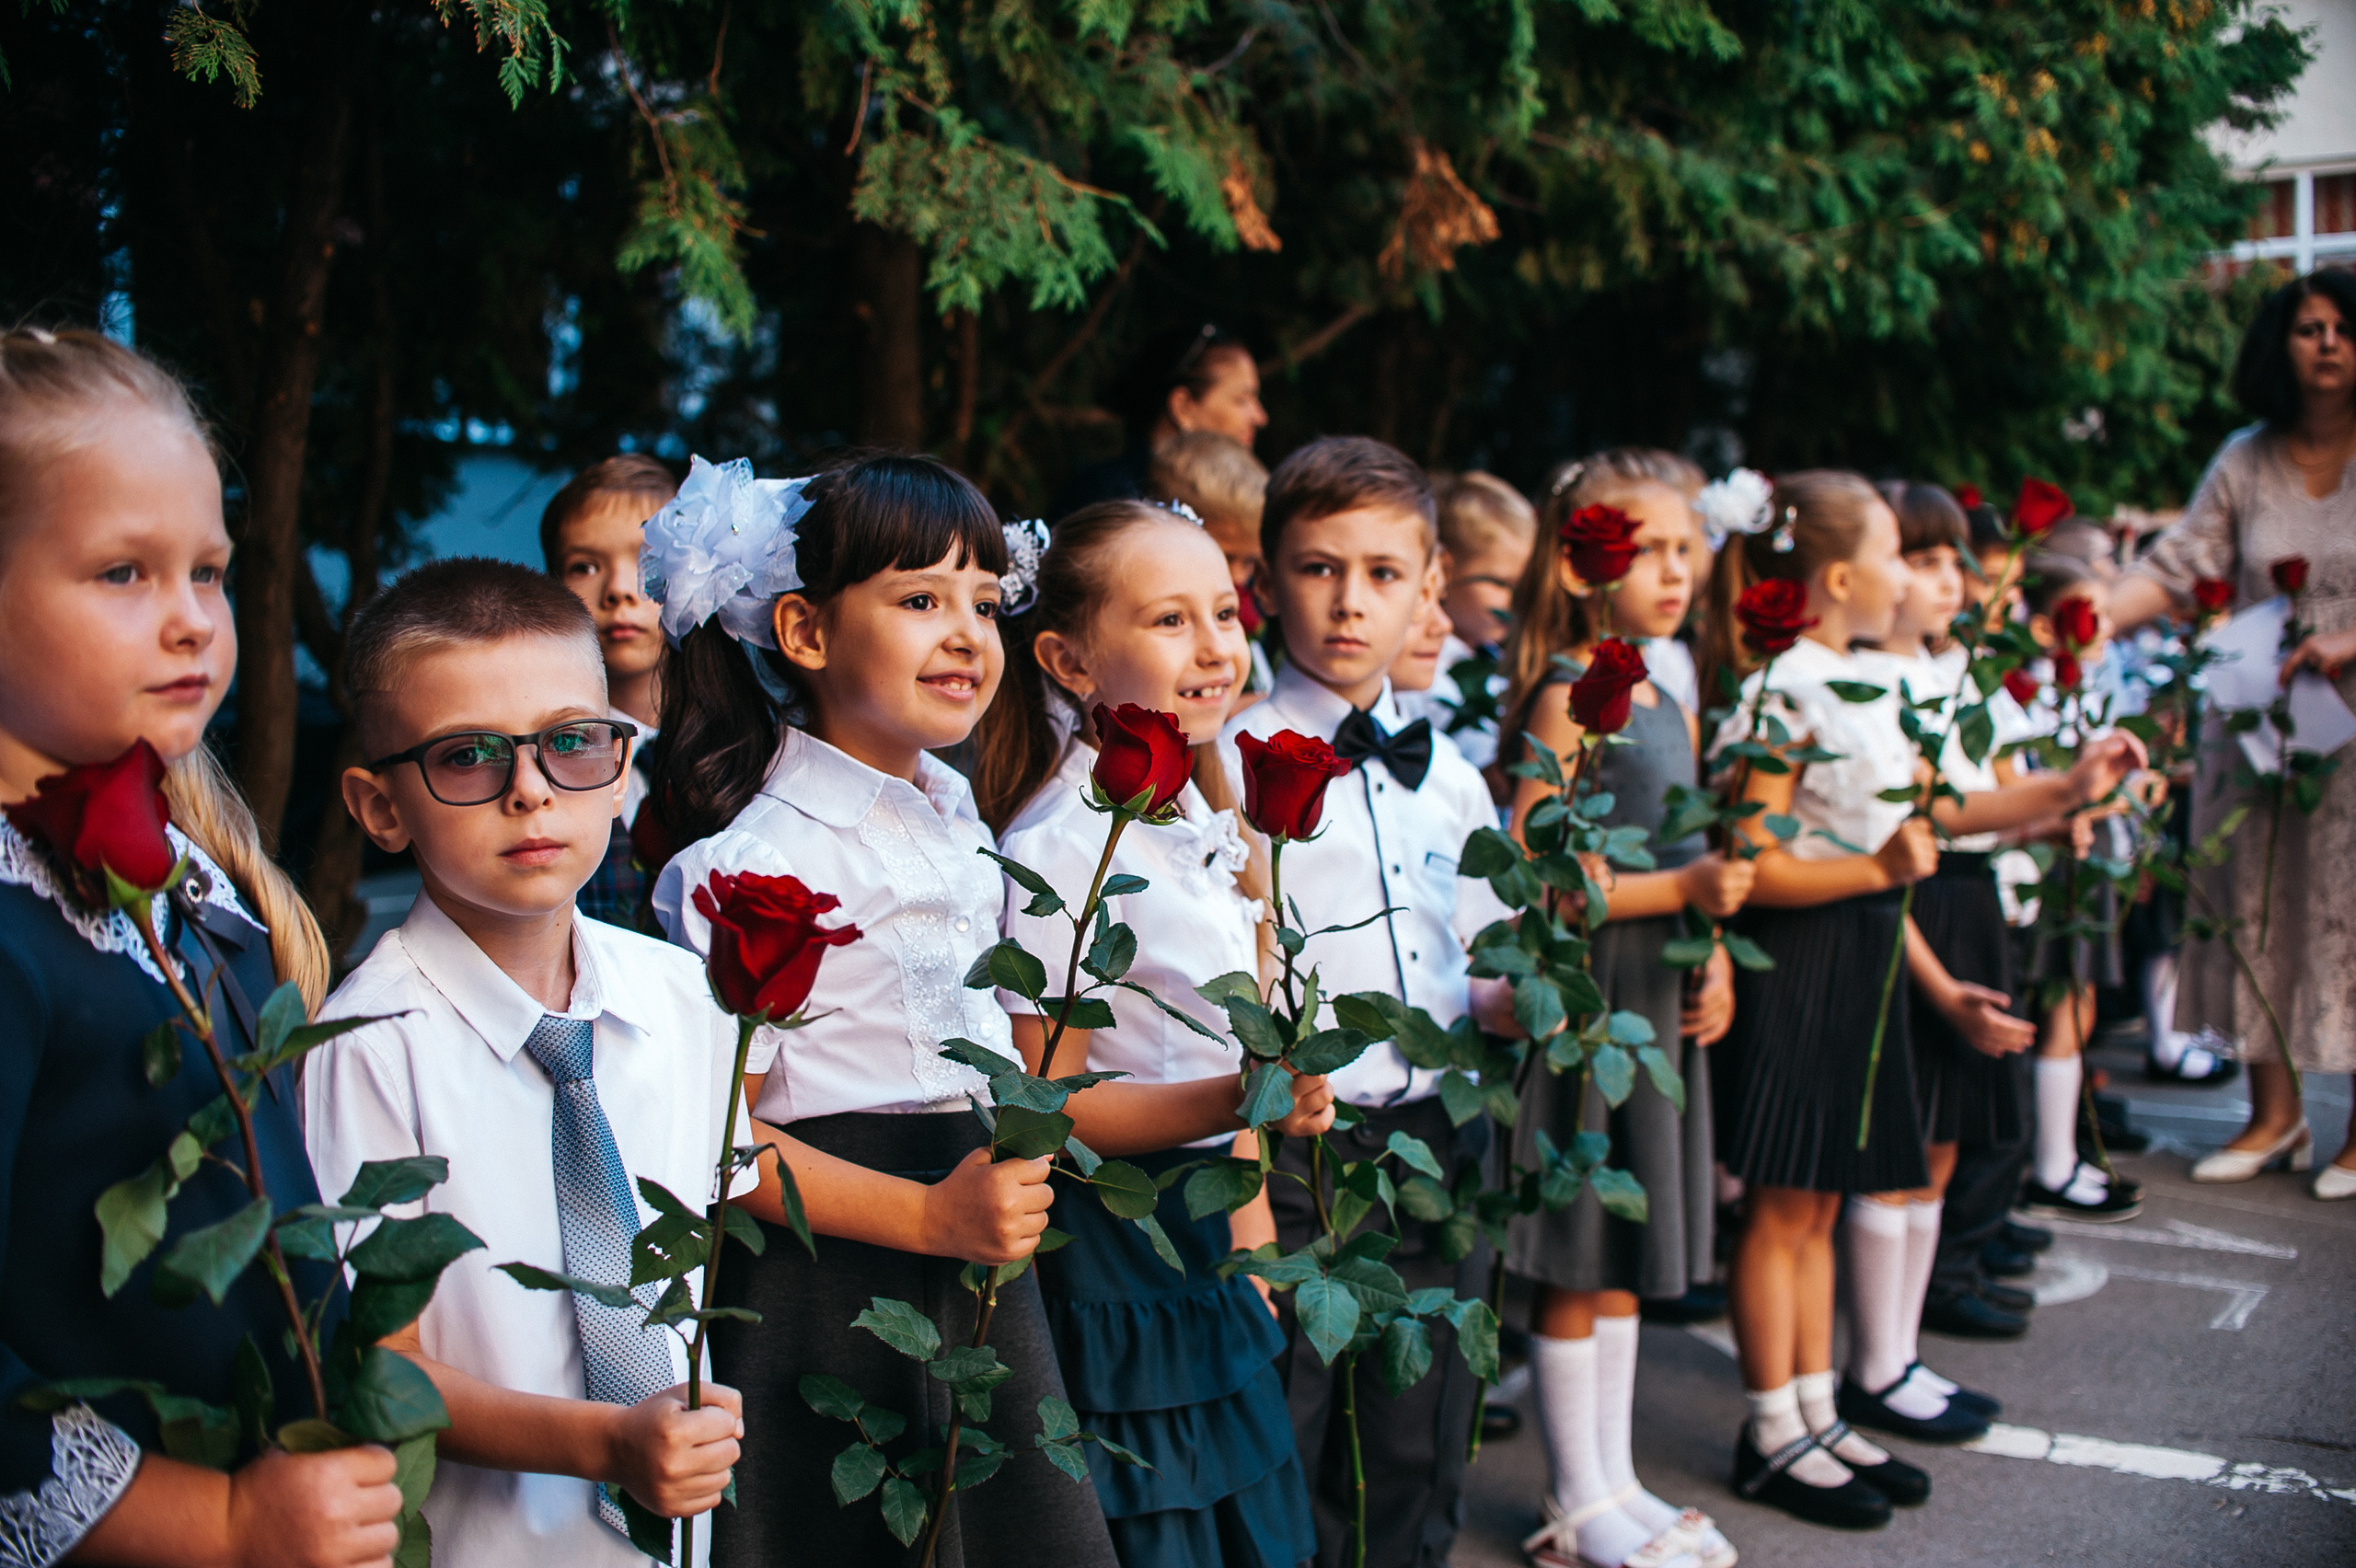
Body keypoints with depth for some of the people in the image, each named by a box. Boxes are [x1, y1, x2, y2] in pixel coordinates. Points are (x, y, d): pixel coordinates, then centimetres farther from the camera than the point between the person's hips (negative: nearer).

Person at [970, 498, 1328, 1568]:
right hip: (1102, 1257, -8)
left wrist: (1251, 1239, 16)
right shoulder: (1061, 850, -19)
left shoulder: (1198, 826, 7)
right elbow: (1051, 1105, -19)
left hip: (1197, 1238, 8)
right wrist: (1236, 1099, -30)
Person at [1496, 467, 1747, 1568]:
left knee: (1624, 1255, 16)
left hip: (1659, 1003, 8)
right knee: (1577, 1264, 2)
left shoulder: (1671, 712, 12)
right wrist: (1682, 890, -20)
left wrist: (1714, 961, 5)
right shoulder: (1570, 700, -13)